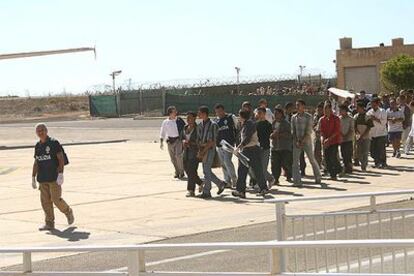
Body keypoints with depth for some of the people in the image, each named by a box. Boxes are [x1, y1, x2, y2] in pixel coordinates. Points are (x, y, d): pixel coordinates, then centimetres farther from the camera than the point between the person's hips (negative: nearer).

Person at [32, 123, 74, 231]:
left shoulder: (54, 143, -7)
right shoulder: (38, 146, 11)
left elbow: (61, 159, -9)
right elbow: (36, 162, 18)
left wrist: (60, 174, -17)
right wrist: (33, 177, 16)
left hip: (54, 177, -6)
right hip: (42, 179, 6)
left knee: (56, 199, -7)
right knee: (45, 201, 4)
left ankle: (68, 212, 20)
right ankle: (49, 224, 10)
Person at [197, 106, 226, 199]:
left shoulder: (212, 125, -11)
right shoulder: (200, 125, 11)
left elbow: (212, 141, -15)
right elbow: (199, 139, 14)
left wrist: (203, 151, -18)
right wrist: (199, 150, -1)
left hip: (210, 149, -7)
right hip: (202, 149, 7)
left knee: (206, 171, -8)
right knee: (207, 171, 10)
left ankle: (206, 192, -3)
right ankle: (221, 184, 25)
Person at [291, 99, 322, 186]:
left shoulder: (308, 117, -5)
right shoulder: (294, 117, 6)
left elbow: (308, 131, -9)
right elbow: (293, 131, 5)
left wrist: (302, 141, -17)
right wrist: (296, 141, -9)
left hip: (306, 141, -3)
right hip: (296, 142, 3)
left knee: (312, 160, 6)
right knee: (295, 161, -5)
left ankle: (318, 178, 25)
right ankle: (297, 181, -3)